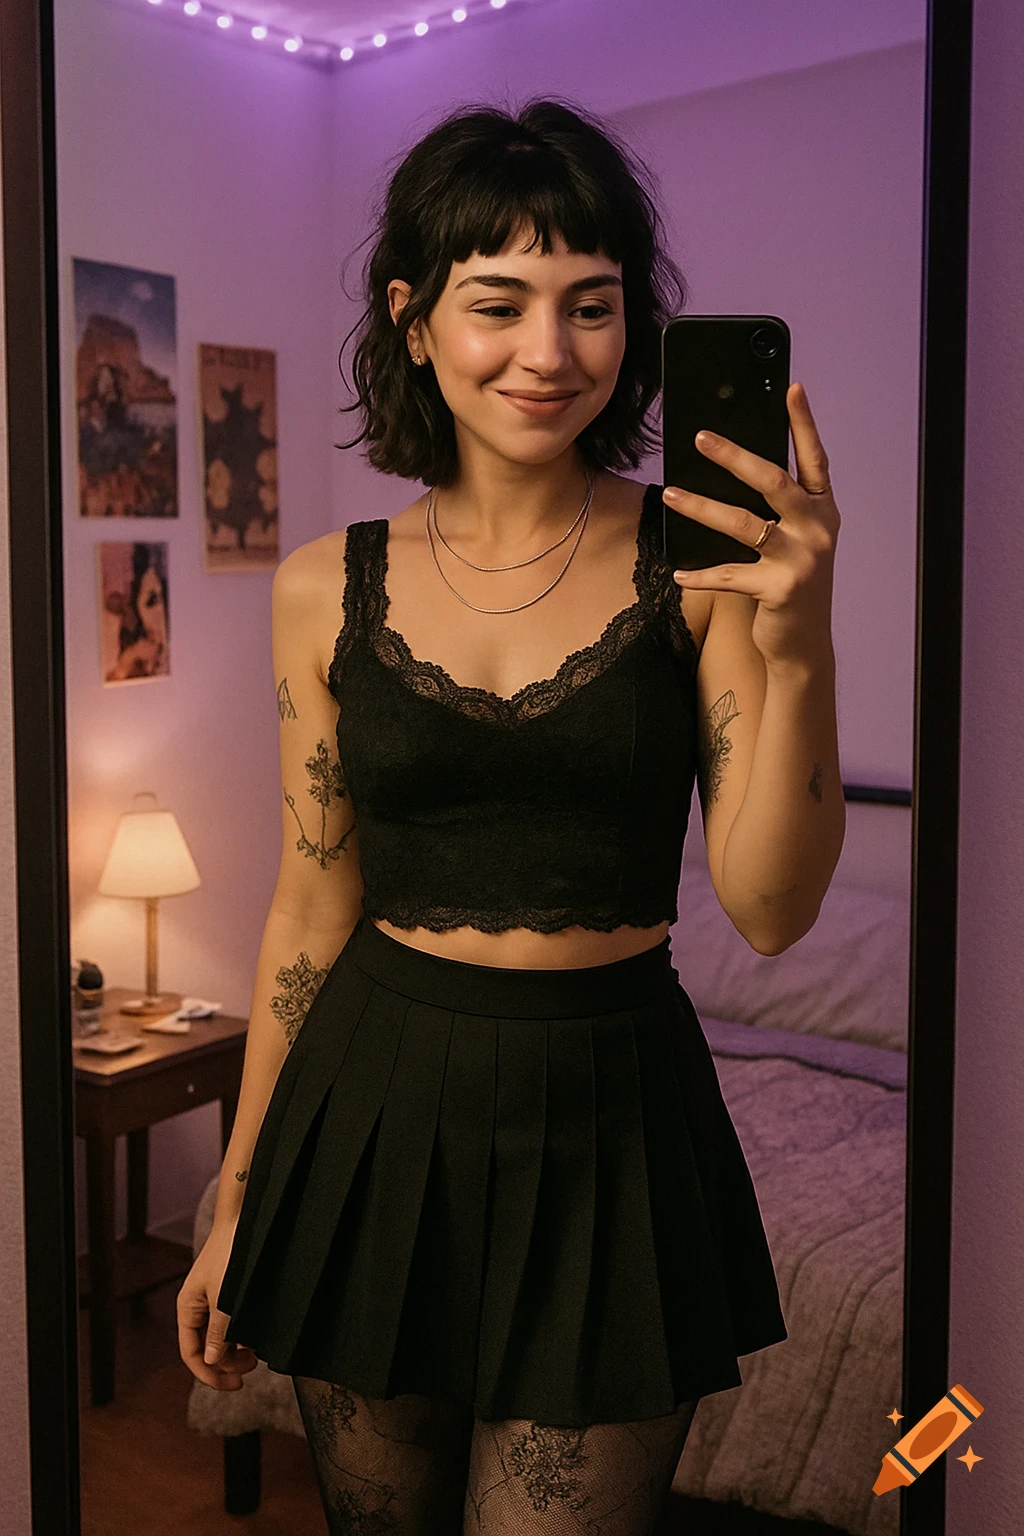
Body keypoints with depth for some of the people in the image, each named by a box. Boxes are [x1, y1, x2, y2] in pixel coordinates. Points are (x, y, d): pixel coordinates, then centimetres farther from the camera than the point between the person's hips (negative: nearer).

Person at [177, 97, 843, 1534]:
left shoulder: (703, 556, -6)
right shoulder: (329, 588, -1)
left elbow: (770, 908, -10)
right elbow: (313, 908, 5)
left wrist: (800, 648, -26)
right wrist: (234, 1206, 10)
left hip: (610, 1125, -2)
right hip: (376, 1114, 2)